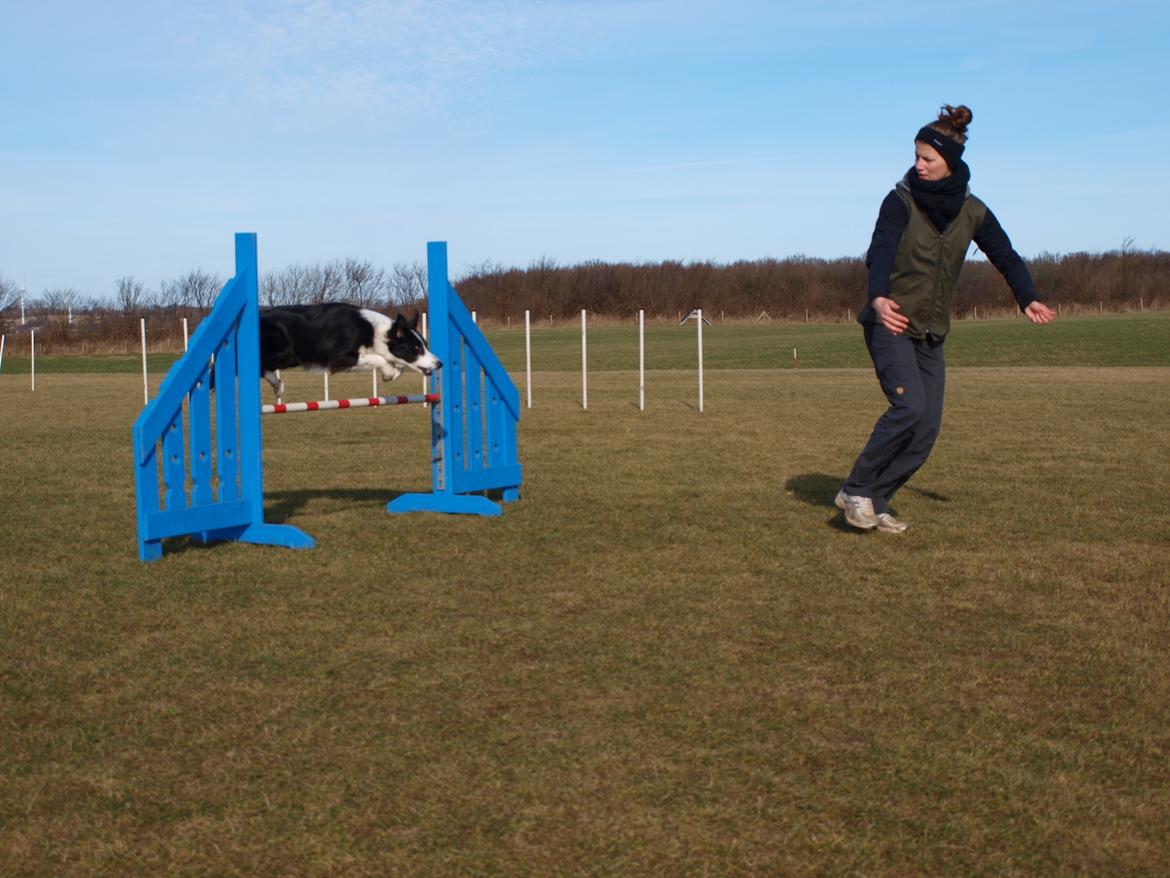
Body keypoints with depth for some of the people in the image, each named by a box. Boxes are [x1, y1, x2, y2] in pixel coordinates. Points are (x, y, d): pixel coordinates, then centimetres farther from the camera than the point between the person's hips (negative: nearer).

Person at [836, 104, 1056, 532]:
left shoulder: (972, 212, 3)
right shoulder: (901, 200, -10)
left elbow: (1006, 257, 4)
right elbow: (879, 252, -24)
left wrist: (1028, 300, -14)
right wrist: (879, 299, -44)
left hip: (931, 334, 5)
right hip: (891, 324, -5)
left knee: (927, 428, -2)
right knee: (910, 407, -22)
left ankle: (876, 502, 9)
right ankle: (856, 489, -9)